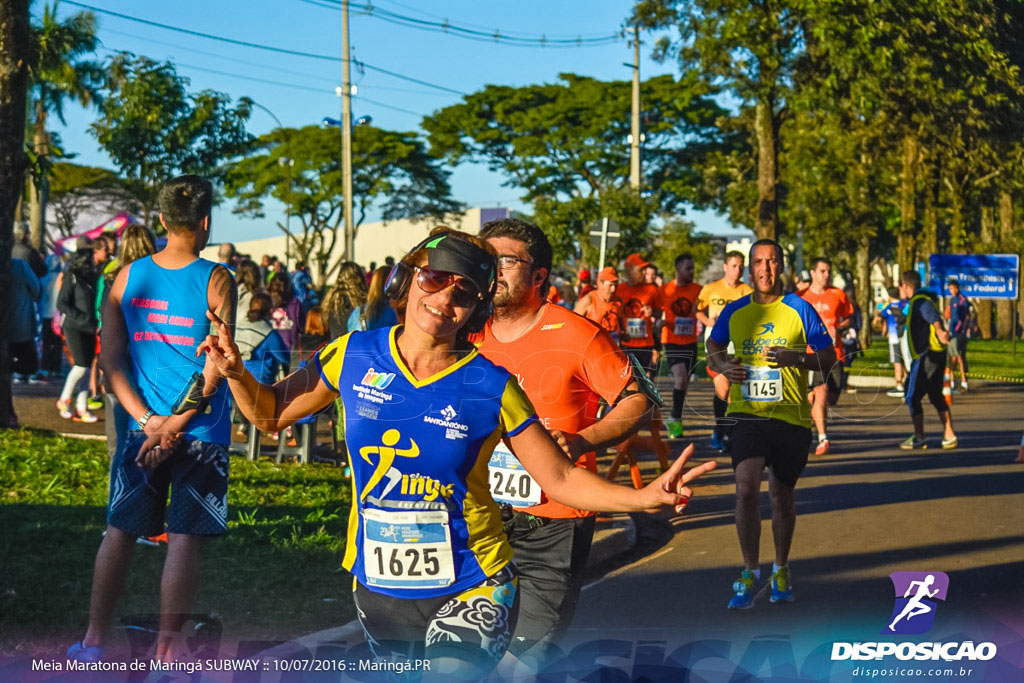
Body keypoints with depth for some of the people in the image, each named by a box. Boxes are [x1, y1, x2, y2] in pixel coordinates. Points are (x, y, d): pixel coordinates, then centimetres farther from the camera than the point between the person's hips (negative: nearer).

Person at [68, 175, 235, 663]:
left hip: (143, 427, 4)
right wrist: (174, 426, -9)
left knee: (119, 531, 13)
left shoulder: (127, 277, 3)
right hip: (201, 432, -3)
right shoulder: (217, 280, -8)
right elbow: (216, 367, -13)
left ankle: (94, 641, 18)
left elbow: (111, 360, 2)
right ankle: (166, 649, 2)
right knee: (183, 538, 0)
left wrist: (148, 420, -2)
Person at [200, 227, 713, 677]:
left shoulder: (490, 387, -10)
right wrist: (236, 374, -11)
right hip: (377, 586, 4)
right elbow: (271, 414, 8)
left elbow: (559, 479, -6)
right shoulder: (354, 357, -4)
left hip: (467, 590, -3)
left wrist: (645, 497, -20)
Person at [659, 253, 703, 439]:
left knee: (683, 382, 9)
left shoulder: (698, 290, 2)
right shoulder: (664, 290, -3)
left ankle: (674, 420, 26)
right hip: (671, 342, -3)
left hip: (690, 342, 3)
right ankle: (676, 419, -8)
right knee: (681, 377, -20)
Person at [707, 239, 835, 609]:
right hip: (747, 413, 1)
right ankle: (750, 575, -1)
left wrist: (795, 358, -17)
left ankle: (781, 570, 31)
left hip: (790, 415, 0)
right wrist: (724, 366, -1)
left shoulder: (799, 309, -1)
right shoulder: (734, 312, 6)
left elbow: (828, 357, 2)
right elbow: (713, 349, 21)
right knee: (746, 489, -14)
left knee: (782, 496, 10)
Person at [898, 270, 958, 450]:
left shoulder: (919, 300, -12)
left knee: (912, 397, -4)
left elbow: (933, 316, -32)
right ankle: (949, 436, 14)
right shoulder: (919, 300, 18)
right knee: (936, 396, 14)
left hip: (926, 355, -10)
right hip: (937, 354, 10)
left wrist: (939, 331, -49)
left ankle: (919, 437, -2)